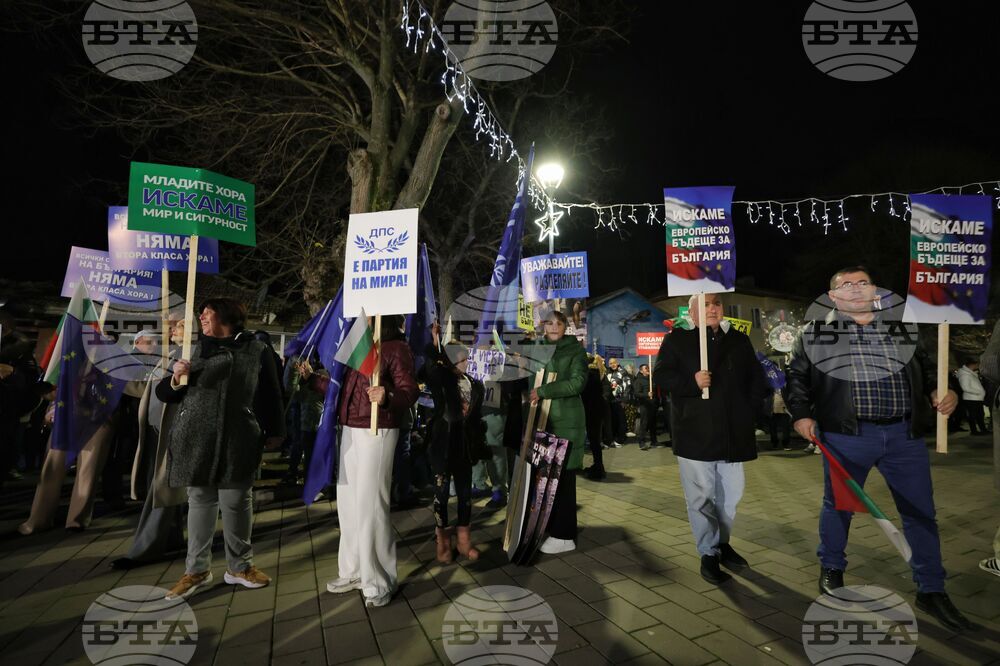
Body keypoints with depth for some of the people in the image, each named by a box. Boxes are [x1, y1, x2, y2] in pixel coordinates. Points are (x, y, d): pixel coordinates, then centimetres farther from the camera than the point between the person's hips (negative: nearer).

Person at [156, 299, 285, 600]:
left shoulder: (257, 350, 1)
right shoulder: (196, 349, 10)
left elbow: (271, 395, 3)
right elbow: (164, 394, 13)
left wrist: (274, 432, 3)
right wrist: (175, 380, -8)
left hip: (237, 441, -2)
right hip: (196, 438, 3)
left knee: (237, 501, 6)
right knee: (200, 500, 10)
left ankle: (239, 566, 22)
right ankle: (197, 569, 23)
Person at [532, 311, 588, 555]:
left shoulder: (575, 350, -1)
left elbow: (577, 382, -15)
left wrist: (542, 391, -17)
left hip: (566, 423, -5)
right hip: (542, 421, 5)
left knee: (563, 479, -1)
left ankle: (564, 536, 10)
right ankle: (549, 528, 22)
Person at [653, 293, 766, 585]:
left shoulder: (739, 340, 13)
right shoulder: (677, 340, 0)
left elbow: (757, 378, 19)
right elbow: (661, 375, -6)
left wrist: (749, 409, 7)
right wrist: (691, 382, -21)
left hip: (732, 434, 4)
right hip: (694, 434, -4)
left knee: (730, 495, 14)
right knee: (701, 497, 0)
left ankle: (722, 543, 35)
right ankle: (708, 554, 15)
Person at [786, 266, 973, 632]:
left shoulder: (903, 328, 12)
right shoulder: (815, 332, 3)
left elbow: (927, 368, 18)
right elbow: (797, 376, 4)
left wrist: (941, 392, -2)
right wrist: (800, 414, -5)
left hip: (904, 434, 3)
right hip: (845, 436, -2)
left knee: (921, 510, 9)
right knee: (838, 504, 11)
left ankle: (931, 590, 26)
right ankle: (831, 568, 32)